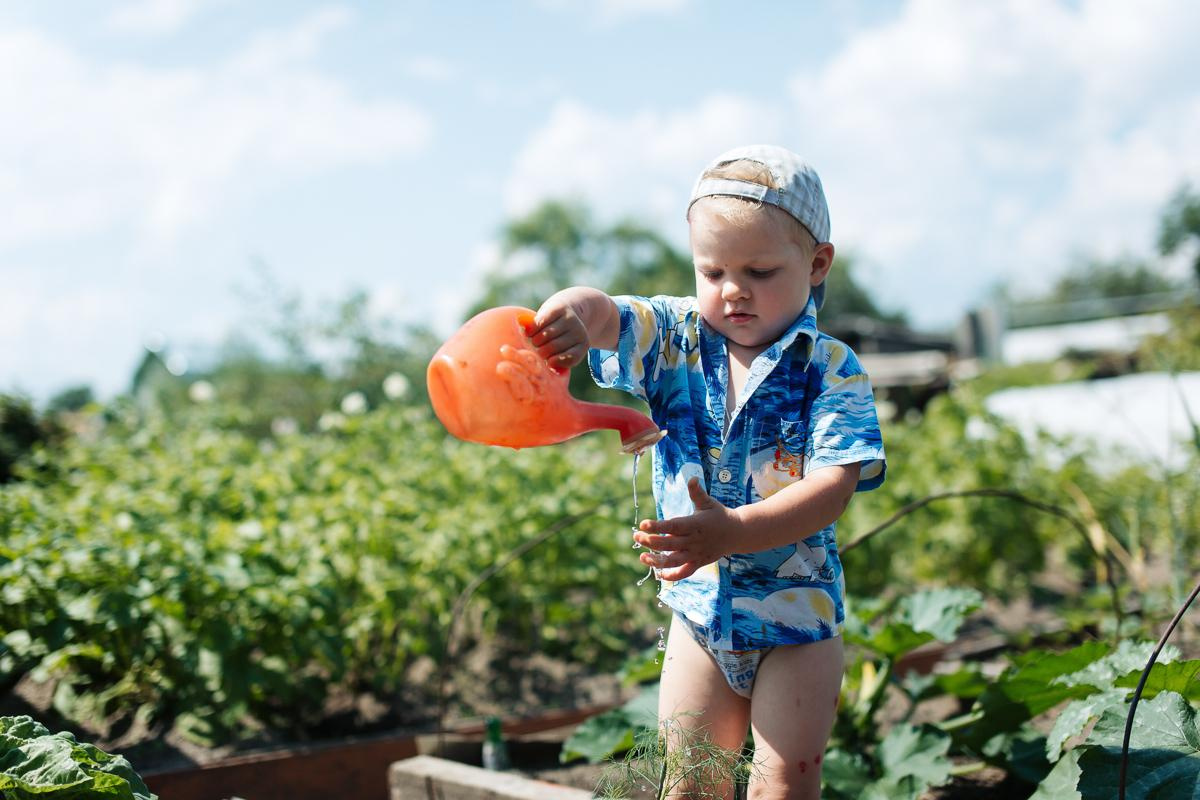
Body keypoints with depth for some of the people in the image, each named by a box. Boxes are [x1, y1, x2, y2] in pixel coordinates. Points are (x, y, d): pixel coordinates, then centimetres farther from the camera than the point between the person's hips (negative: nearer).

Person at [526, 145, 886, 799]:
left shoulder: (831, 370, -12)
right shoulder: (677, 340, -3)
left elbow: (833, 486, -23)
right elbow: (608, 316, -20)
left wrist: (733, 531, -38)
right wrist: (574, 310, -46)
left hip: (797, 609, -3)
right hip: (699, 602, 3)